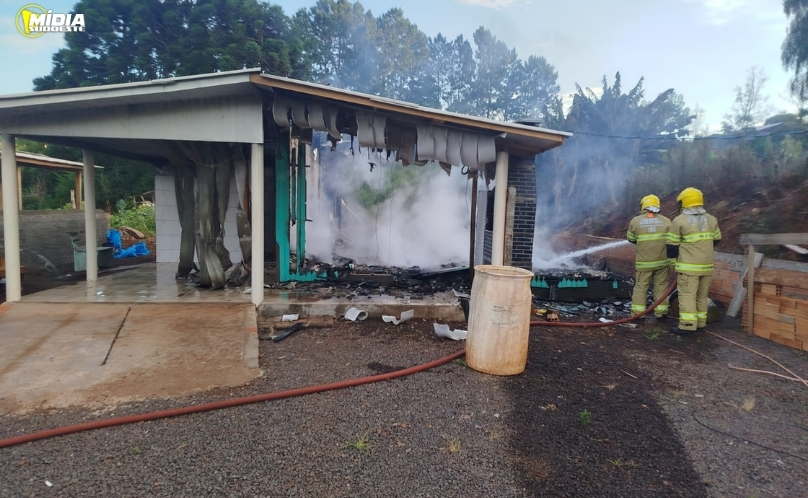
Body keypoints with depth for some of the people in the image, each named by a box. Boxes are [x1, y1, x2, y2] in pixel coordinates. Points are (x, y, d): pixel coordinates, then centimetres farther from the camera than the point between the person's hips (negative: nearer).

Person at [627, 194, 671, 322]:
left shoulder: (635, 221, -4)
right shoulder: (666, 221, 0)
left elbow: (630, 239, 8)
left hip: (644, 261, -1)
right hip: (662, 260, 1)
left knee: (641, 286, 7)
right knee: (661, 286, 10)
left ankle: (637, 313, 7)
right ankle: (661, 312, 14)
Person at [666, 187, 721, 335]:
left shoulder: (679, 220, -10)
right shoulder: (711, 219, 8)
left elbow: (672, 245, -6)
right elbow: (716, 240, 21)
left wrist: (673, 260, 8)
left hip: (689, 266, -6)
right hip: (707, 265, 6)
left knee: (687, 295, -6)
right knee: (701, 295, 15)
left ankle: (687, 325, -9)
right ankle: (700, 322, 20)